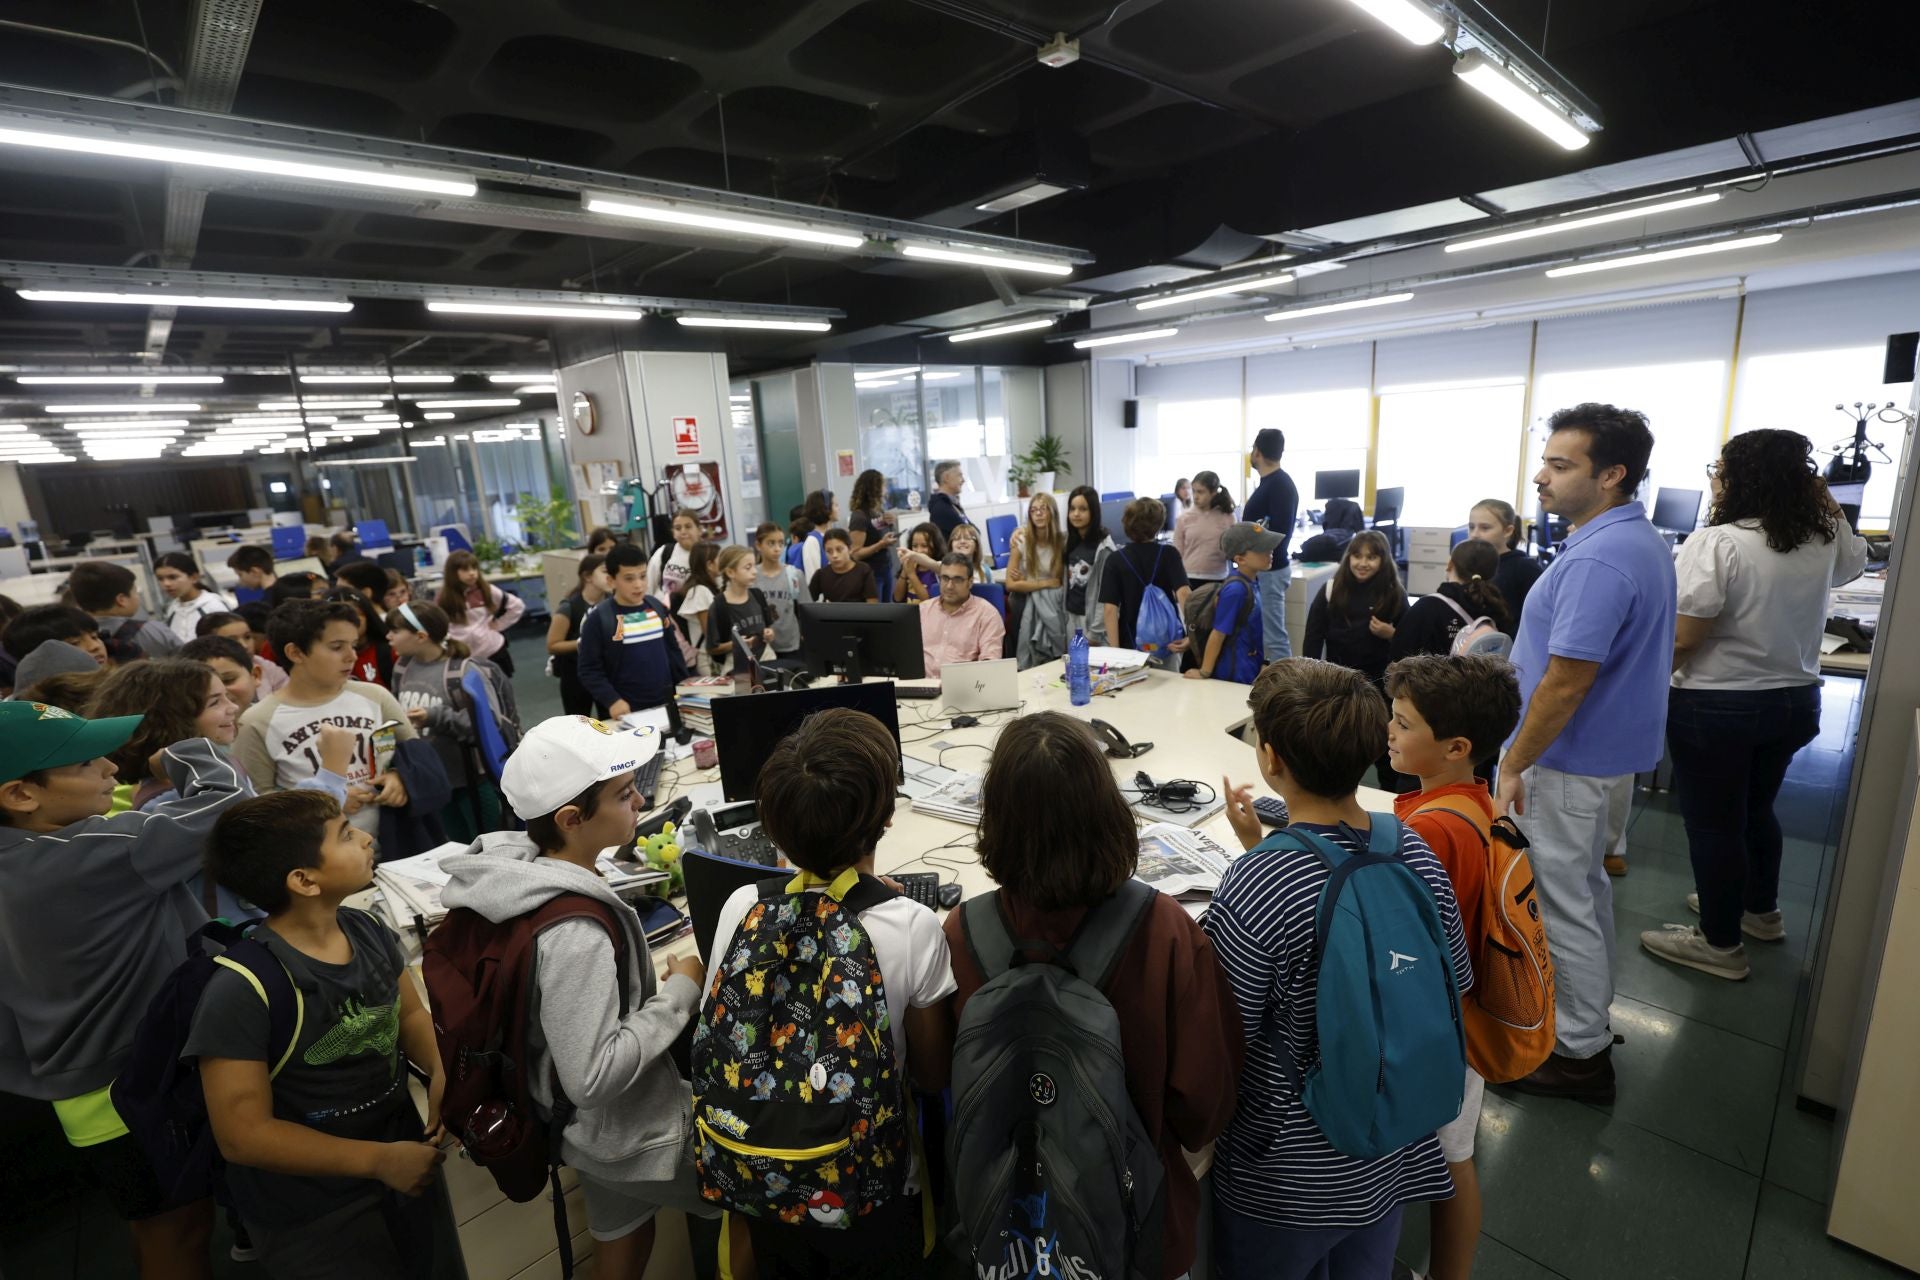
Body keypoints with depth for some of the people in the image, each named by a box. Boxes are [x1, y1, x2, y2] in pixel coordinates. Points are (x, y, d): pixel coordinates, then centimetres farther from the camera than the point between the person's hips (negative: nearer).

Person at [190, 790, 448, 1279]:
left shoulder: (369, 931, -8)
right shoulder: (241, 990, -28)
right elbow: (243, 1136, -23)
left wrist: (442, 1071, -14)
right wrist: (380, 1160, -21)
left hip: (402, 1152, 6)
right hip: (310, 1215, -6)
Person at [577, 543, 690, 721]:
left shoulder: (658, 607, 4)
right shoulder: (598, 618, -10)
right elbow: (589, 670, -9)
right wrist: (612, 700, -21)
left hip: (666, 704, 4)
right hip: (627, 711, -4)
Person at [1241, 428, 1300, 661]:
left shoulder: (1280, 485, -16)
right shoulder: (1268, 483, 14)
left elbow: (1280, 531, -23)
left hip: (1269, 569, -10)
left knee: (1274, 635, -6)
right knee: (1257, 632, 15)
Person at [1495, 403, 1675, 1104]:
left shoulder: (1597, 560, -26)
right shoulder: (1643, 541, 8)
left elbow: (1565, 683, -27)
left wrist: (1513, 766, -19)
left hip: (1568, 760, -11)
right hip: (1609, 750, 11)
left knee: (1560, 902, 3)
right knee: (1585, 886, 23)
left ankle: (1580, 1053, 18)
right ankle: (1588, 1008, 41)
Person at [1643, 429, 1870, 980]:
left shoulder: (1717, 543, -20)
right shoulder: (1825, 540, 2)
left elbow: (1681, 639, -25)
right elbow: (1856, 557, 29)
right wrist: (1817, 491, 22)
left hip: (1716, 707, -7)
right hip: (1794, 700, 8)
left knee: (1713, 822, 6)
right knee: (1756, 808, 24)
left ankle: (1720, 943, 18)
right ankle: (1760, 910, 43)